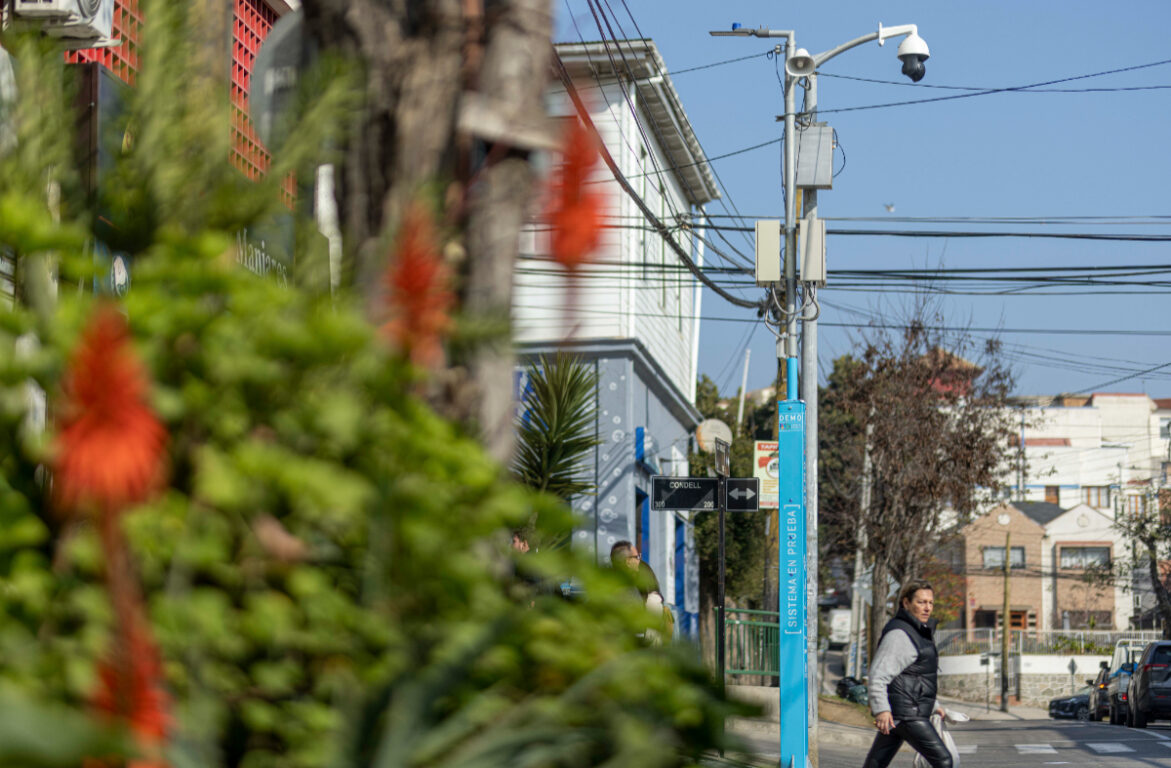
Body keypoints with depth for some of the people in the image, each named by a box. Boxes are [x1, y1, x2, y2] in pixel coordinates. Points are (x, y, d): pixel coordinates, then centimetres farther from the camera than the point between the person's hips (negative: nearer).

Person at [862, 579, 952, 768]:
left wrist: (933, 705, 33)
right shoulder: (899, 634, -13)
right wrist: (881, 710, -30)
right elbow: (878, 674, -21)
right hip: (905, 712, -10)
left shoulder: (917, 631, 20)